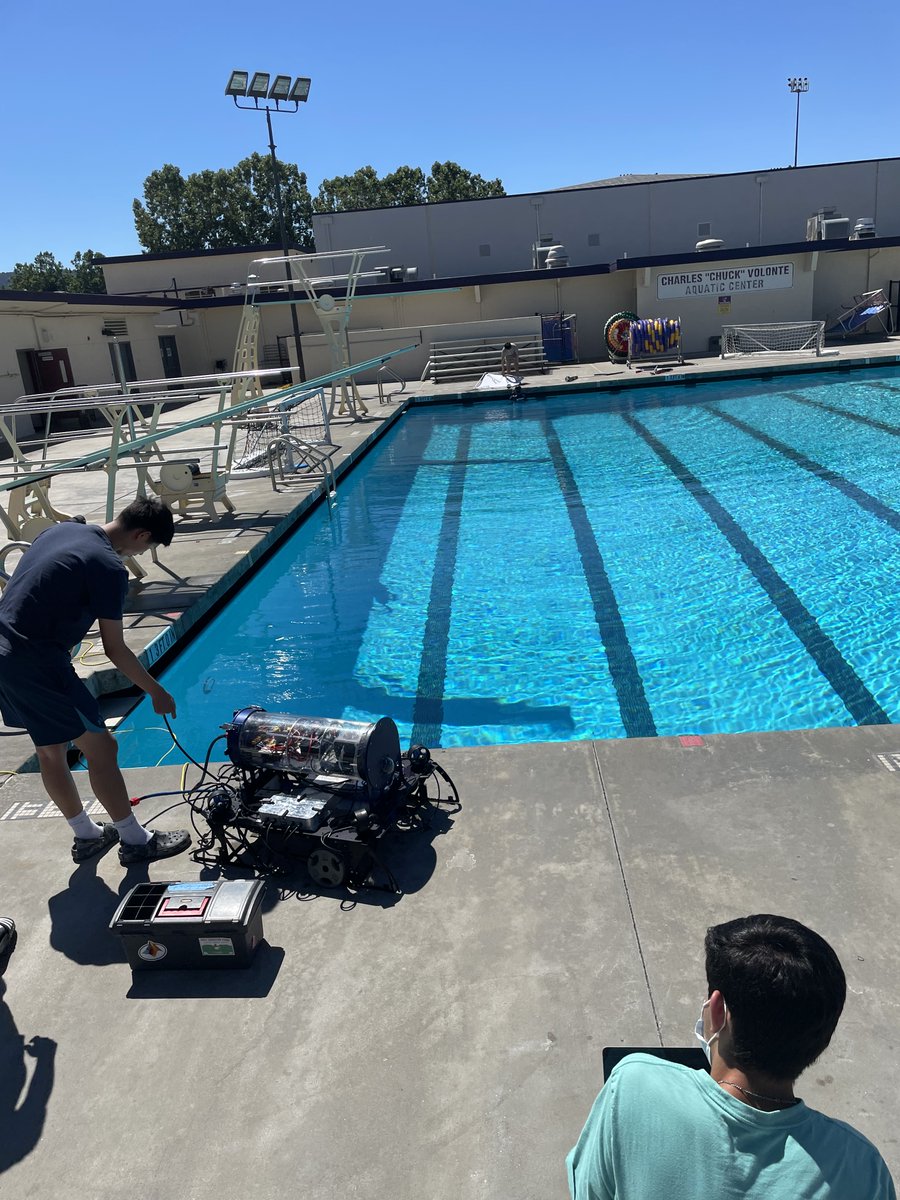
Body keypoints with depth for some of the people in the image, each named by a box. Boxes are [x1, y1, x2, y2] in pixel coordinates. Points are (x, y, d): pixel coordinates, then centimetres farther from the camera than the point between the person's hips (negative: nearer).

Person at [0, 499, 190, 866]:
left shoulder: (61, 529, 10)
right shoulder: (108, 567, -15)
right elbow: (115, 650, -10)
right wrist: (157, 692, 2)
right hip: (36, 663, -9)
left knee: (50, 751, 18)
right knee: (101, 747, 1)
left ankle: (86, 836, 33)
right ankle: (135, 841, 12)